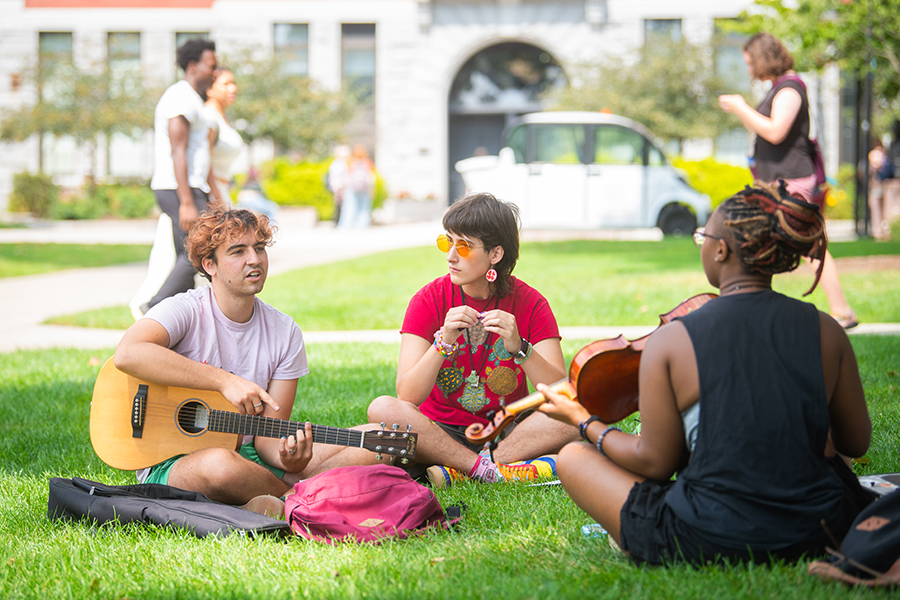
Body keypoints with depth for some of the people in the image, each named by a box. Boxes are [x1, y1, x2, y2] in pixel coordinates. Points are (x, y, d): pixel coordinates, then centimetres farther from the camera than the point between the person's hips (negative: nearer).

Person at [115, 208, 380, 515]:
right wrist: (225, 381, -32)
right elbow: (128, 354, -32)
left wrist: (289, 459, -23)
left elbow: (267, 433, 2)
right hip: (173, 462, -5)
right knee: (220, 465, -42)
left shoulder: (286, 332, 4)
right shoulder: (186, 311, -10)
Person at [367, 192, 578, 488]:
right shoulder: (429, 300, -6)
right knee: (382, 408, -29)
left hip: (508, 431, 1)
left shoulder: (530, 303, -5)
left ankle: (457, 470, -26)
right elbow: (407, 396, -16)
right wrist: (443, 343, -30)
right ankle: (493, 471, -30)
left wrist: (519, 348, -29)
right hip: (441, 429, 0)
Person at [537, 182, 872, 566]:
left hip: (706, 543, -3)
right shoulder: (825, 332, -3)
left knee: (571, 457, 14)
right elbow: (857, 443, 9)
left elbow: (655, 462, -5)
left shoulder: (670, 341, -11)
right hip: (823, 533, 3)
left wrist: (585, 422, 11)